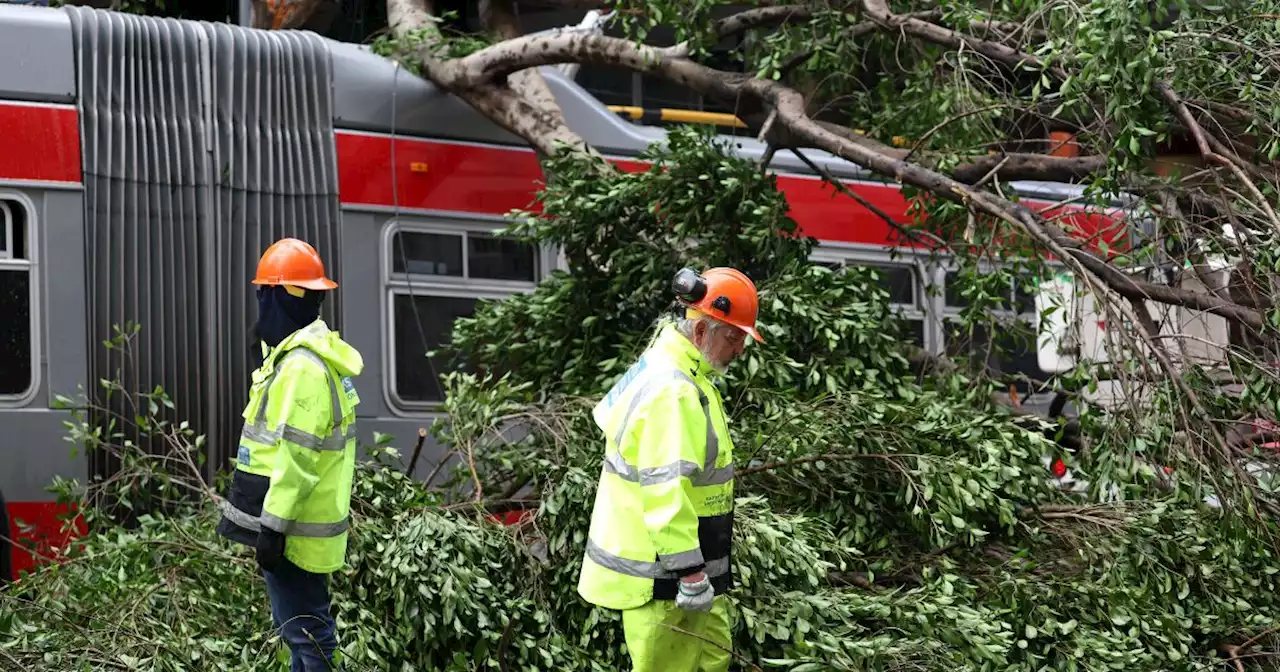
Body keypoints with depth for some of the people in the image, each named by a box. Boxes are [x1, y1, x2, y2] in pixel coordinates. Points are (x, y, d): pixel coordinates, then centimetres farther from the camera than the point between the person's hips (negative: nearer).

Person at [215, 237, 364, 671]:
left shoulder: (301, 367, -20)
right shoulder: (314, 355, 13)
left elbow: (297, 456, -24)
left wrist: (272, 526, -22)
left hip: (293, 529, -11)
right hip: (305, 526, 11)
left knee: (306, 633, -6)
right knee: (303, 626, 17)